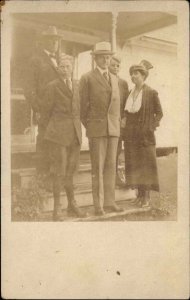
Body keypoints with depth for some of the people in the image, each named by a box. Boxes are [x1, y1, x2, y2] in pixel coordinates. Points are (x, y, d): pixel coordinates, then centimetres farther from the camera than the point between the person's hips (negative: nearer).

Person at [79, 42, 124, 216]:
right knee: (97, 167, -3)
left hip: (113, 129, 5)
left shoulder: (114, 79, 16)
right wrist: (87, 128, 3)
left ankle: (110, 202, 12)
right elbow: (83, 106, 1)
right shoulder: (87, 78, -1)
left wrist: (118, 126, 13)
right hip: (97, 128, -5)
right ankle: (99, 204, 4)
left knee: (111, 166, 5)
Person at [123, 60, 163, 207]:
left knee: (146, 164, 0)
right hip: (131, 134, 5)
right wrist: (124, 124, 6)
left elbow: (159, 113, 1)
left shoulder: (151, 93, -6)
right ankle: (140, 194, 17)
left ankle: (147, 196, 7)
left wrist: (152, 126, -7)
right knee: (134, 164, 7)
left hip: (145, 134, -5)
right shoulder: (130, 93, 9)